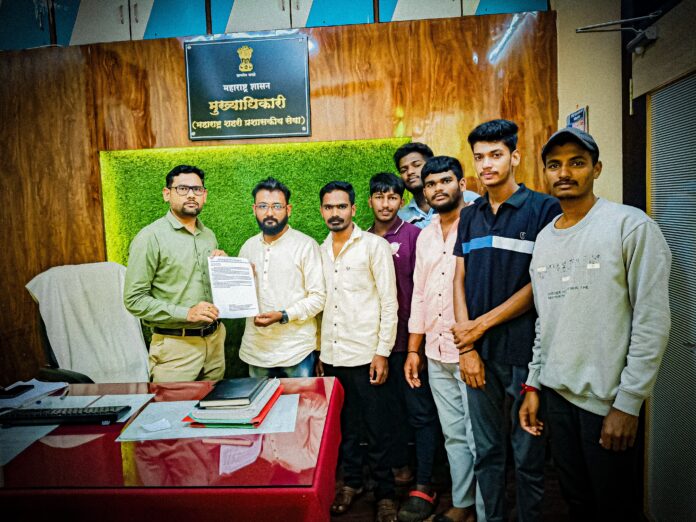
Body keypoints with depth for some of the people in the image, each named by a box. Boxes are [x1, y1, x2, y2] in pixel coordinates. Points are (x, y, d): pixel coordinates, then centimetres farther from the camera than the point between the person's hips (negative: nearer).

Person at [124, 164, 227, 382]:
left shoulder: (209, 235, 10)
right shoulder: (151, 237, -9)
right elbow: (134, 299, -12)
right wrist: (186, 313, -20)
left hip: (214, 339, 6)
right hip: (176, 345, -6)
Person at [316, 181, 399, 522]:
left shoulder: (375, 245, -5)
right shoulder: (320, 251, 10)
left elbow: (389, 302, -7)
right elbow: (321, 304, 14)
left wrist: (382, 352, -11)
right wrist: (320, 352, 12)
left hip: (365, 354, -4)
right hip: (331, 355, 5)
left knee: (377, 428, 6)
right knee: (343, 424, 16)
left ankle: (384, 492, 24)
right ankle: (352, 481, 34)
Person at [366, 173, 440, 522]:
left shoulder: (414, 236, -6)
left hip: (407, 338, -5)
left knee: (420, 412, 3)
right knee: (391, 407, 18)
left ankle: (423, 486, 15)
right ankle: (399, 468, 35)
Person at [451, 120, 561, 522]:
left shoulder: (544, 209, -5)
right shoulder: (470, 217, 10)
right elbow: (460, 282, 7)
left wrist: (480, 325, -10)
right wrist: (467, 347, -2)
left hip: (524, 351, -4)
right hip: (479, 352, 5)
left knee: (528, 455, 10)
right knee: (487, 450, 17)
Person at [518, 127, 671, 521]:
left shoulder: (631, 226, -9)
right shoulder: (544, 238, 9)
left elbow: (653, 321, -13)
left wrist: (628, 403, -15)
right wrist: (534, 385, 10)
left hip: (608, 399, -5)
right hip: (556, 392, 5)